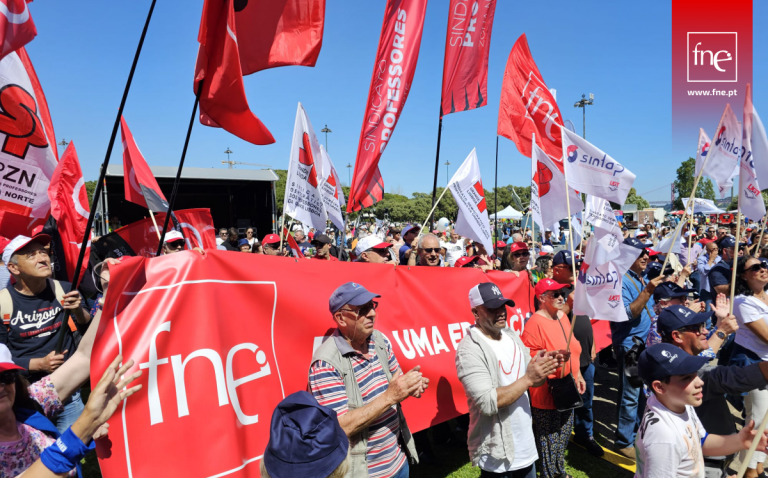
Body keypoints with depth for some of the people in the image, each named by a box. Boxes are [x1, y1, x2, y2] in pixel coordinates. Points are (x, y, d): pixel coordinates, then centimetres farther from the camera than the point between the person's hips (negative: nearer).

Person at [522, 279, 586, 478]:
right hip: (546, 394, -9)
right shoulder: (535, 323, -21)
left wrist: (578, 375, 17)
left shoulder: (562, 317, 6)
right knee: (548, 440, 3)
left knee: (563, 436, 23)